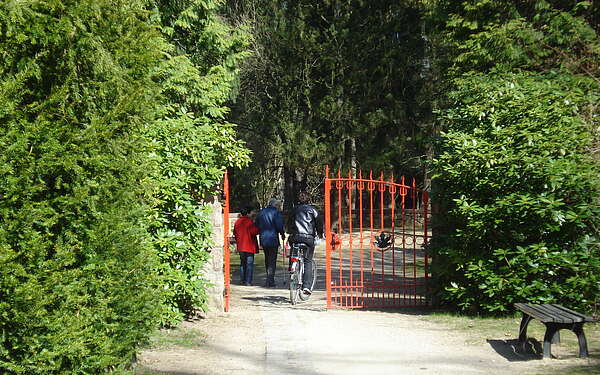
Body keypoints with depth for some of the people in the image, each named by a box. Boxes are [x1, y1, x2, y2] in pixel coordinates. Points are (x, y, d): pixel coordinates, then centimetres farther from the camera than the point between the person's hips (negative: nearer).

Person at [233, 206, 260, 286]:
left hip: (240, 246, 7)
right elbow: (255, 231, -18)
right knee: (249, 263, -2)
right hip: (249, 246, -6)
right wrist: (257, 227, 1)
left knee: (242, 263, 17)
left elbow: (235, 233, 15)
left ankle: (242, 280, 19)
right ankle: (248, 281, -4)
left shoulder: (237, 222, 8)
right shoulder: (249, 221, -14)